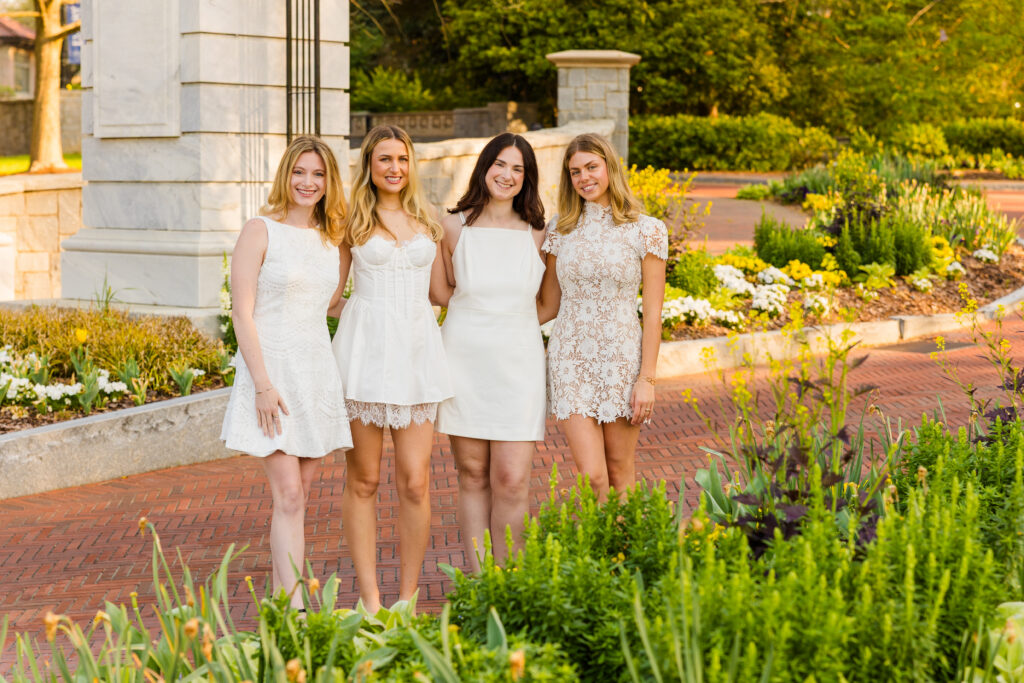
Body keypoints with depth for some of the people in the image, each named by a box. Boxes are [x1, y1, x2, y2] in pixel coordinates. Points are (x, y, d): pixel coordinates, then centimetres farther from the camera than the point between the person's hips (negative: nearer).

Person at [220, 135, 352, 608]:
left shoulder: (331, 239, 12)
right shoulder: (260, 231, -5)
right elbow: (242, 312, -10)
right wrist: (263, 384, -16)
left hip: (318, 372, 6)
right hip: (272, 370, -6)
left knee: (296, 497, 8)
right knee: (288, 496, -11)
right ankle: (293, 607, -13)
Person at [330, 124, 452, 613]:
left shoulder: (427, 220, 13)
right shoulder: (352, 220, 5)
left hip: (417, 350, 2)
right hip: (366, 348, -2)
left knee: (415, 482, -2)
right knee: (363, 481, 2)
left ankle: (408, 597, 8)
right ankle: (369, 598, 8)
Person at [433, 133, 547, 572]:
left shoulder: (536, 235, 4)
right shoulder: (454, 227, 3)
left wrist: (507, 321, 8)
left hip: (518, 360, 0)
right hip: (464, 359, 0)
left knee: (511, 481, -6)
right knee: (472, 475, 5)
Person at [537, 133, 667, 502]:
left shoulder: (646, 231, -2)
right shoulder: (560, 230, 6)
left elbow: (652, 313, -3)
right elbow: (547, 306, 13)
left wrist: (646, 378, -7)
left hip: (621, 358, -1)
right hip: (571, 358, 1)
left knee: (620, 470, 7)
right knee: (592, 476, -7)